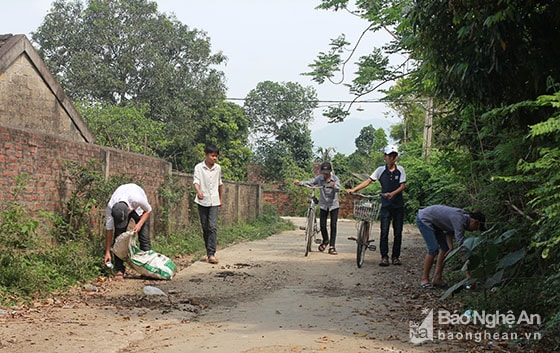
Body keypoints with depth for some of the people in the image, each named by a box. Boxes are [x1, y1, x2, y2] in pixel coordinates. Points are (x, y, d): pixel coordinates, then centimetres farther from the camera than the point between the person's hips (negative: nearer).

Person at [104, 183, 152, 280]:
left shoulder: (137, 199, -44)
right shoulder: (110, 207, -37)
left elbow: (148, 211, -19)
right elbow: (109, 229, -24)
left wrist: (139, 224, -34)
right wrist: (107, 252, -21)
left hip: (139, 209, -1)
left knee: (144, 238, -12)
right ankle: (119, 270, -7)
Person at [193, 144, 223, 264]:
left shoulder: (218, 168, 4)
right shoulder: (199, 167, -5)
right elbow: (196, 181, -17)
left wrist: (220, 198, 24)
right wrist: (198, 191, -38)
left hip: (214, 201, 1)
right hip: (202, 201, -1)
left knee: (213, 227, -12)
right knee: (205, 228, 7)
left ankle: (211, 254, -15)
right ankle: (208, 252, 18)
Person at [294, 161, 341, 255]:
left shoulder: (335, 178, -13)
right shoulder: (319, 178, -8)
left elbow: (338, 189, -28)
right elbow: (310, 182, -17)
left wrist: (334, 186, -52)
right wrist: (299, 183, -35)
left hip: (333, 205, -2)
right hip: (323, 205, 2)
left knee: (333, 226, -6)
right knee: (322, 225, 1)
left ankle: (332, 247, 1)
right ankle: (325, 241, 30)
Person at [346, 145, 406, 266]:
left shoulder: (400, 170, 1)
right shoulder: (381, 170, 1)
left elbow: (403, 186, -6)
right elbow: (368, 181, -5)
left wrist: (392, 193, -25)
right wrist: (354, 189, -16)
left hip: (398, 205, 1)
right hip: (386, 205, -1)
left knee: (398, 232, 4)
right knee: (384, 231, -6)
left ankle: (396, 256, 15)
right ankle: (384, 256, 0)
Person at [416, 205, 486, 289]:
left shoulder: (464, 217, -2)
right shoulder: (459, 220, -30)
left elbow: (449, 231, 6)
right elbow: (461, 244, -33)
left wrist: (450, 246, -12)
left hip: (433, 222, 10)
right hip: (424, 219, -10)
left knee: (445, 247, 4)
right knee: (433, 249, -19)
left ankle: (437, 278, 6)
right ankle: (424, 280, -10)